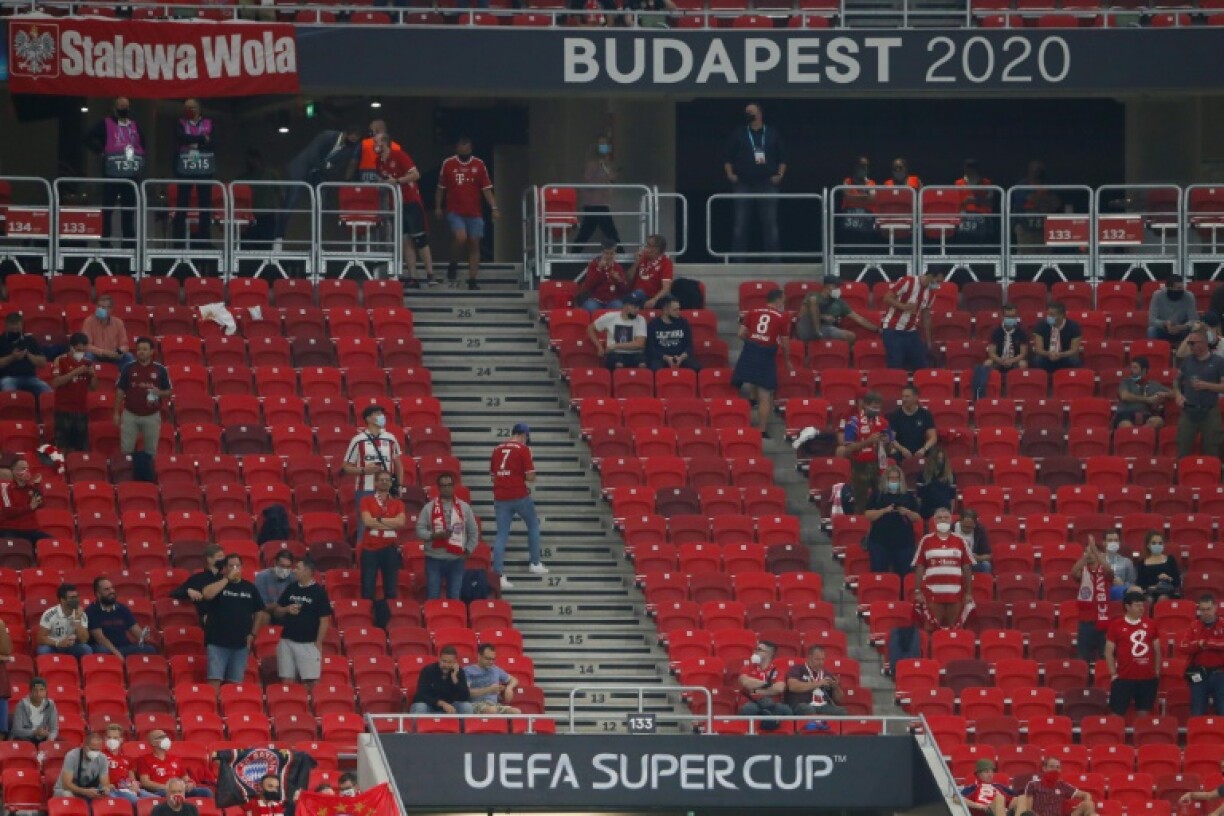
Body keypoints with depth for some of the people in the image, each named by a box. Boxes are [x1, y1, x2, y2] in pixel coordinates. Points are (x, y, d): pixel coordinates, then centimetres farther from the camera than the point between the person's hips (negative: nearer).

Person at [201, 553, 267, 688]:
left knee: (235, 683, 4)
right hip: (217, 641, -3)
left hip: (241, 643, 3)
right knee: (215, 681, -11)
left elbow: (259, 612, 19)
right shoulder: (217, 582, 2)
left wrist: (253, 634, 8)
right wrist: (227, 579, -17)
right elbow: (207, 594, -20)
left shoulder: (249, 588, 11)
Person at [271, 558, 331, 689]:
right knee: (287, 680, 2)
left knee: (309, 682, -6)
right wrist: (287, 609, -6)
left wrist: (318, 643, -10)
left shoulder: (319, 592, -5)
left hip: (308, 643, -5)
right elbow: (276, 612, 16)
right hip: (287, 641, 5)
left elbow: (324, 620, -5)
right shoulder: (290, 589, 9)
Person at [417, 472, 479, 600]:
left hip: (457, 560, 1)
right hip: (434, 559, -1)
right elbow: (420, 530, -2)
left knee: (454, 599, 4)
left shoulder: (464, 508, 6)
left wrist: (468, 550, 1)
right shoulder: (429, 508, 2)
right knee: (433, 599, -1)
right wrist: (435, 535, -18)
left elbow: (473, 532, 10)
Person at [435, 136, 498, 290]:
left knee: (474, 244, 1)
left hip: (474, 213, 2)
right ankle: (453, 265, 4)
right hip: (455, 212, -2)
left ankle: (472, 281, 6)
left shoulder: (479, 165, 3)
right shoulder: (448, 164, 2)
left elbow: (486, 189, 2)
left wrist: (494, 207, -7)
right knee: (461, 237, -23)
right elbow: (441, 188, 11)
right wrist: (438, 207, 10)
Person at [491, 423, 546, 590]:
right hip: (520, 496, -4)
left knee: (501, 535, 2)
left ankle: (499, 575, -6)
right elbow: (530, 477, -10)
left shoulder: (497, 450, 10)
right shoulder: (523, 449, -7)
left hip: (500, 498, 4)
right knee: (533, 526, 20)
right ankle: (535, 564, 25)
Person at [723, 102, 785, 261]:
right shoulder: (738, 135, 11)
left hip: (767, 184, 0)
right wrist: (730, 173, -3)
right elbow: (727, 158, 11)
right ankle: (738, 259, 0)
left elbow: (782, 158, 13)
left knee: (770, 224, -3)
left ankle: (773, 259, 0)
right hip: (743, 185, 0)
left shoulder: (773, 135, 11)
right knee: (740, 225, -3)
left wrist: (780, 174, -1)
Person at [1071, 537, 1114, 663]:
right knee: (1084, 657, 2)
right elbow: (1073, 573, -18)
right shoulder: (1083, 571, 4)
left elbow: (1108, 570, -22)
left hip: (1102, 620, -1)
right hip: (1086, 621, 1)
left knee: (1103, 657, 1)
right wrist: (1085, 556, -28)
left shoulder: (1105, 572, 2)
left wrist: (1094, 550, -28)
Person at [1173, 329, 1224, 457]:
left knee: (1211, 451, 2)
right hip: (1188, 412, 3)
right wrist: (1178, 394, 2)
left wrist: (1206, 385, -17)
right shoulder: (1187, 361, 9)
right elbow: (1176, 380, 21)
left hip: (1209, 413, -3)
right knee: (1183, 451, 4)